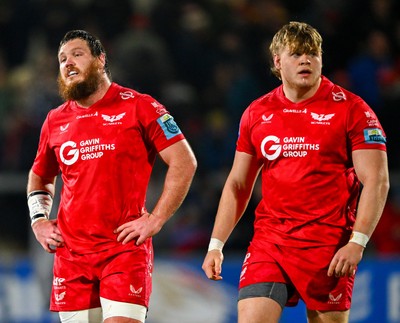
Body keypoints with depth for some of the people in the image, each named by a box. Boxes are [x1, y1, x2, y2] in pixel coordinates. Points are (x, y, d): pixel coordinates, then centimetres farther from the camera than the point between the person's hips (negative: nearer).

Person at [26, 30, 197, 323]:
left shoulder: (138, 107, -1)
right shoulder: (55, 121, 14)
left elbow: (184, 162, -4)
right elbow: (39, 177, 30)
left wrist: (155, 220, -9)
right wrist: (38, 221, 13)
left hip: (126, 249, -5)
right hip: (71, 252, 5)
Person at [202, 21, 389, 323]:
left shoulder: (350, 108, -3)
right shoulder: (256, 113, 10)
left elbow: (376, 181, -7)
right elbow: (238, 185, 17)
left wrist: (357, 243, -17)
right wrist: (216, 244, 10)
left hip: (329, 247, -3)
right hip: (269, 240, 3)